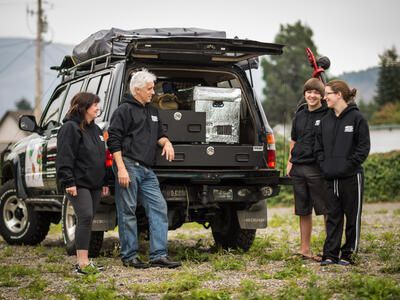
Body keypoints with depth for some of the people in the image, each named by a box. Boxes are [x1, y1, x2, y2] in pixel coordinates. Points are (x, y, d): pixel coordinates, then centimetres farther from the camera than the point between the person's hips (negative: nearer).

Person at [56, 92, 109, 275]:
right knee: (85, 218, -17)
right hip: (78, 184, -8)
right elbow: (64, 157, -14)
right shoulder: (70, 128, -8)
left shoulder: (95, 129, 20)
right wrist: (68, 182, -21)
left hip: (94, 184, 9)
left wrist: (104, 182, 20)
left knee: (87, 221, 9)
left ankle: (82, 261, 15)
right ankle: (83, 262, -17)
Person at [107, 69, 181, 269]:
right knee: (127, 211, -2)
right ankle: (129, 256, 5)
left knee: (159, 208, 0)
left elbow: (158, 134, 32)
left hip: (147, 170, 8)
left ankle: (159, 255, 2)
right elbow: (114, 141, -10)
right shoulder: (125, 109, -4)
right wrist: (121, 169, -17)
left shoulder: (151, 111, 21)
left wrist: (166, 142, 6)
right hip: (129, 166, -8)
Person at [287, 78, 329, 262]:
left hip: (317, 170, -6)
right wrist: (290, 161, 14)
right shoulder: (299, 116, 14)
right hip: (298, 169, 6)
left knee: (326, 210, -3)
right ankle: (305, 249, 19)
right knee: (303, 211, 11)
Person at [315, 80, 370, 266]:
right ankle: (330, 254, 10)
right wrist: (324, 165, 2)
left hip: (351, 177, -5)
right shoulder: (326, 120, 11)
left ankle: (348, 253, 12)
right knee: (333, 217, 7)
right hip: (331, 177, 5)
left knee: (352, 217, 4)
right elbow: (319, 146, 16)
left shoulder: (356, 118, -6)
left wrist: (348, 165, -13)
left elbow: (363, 147, -7)